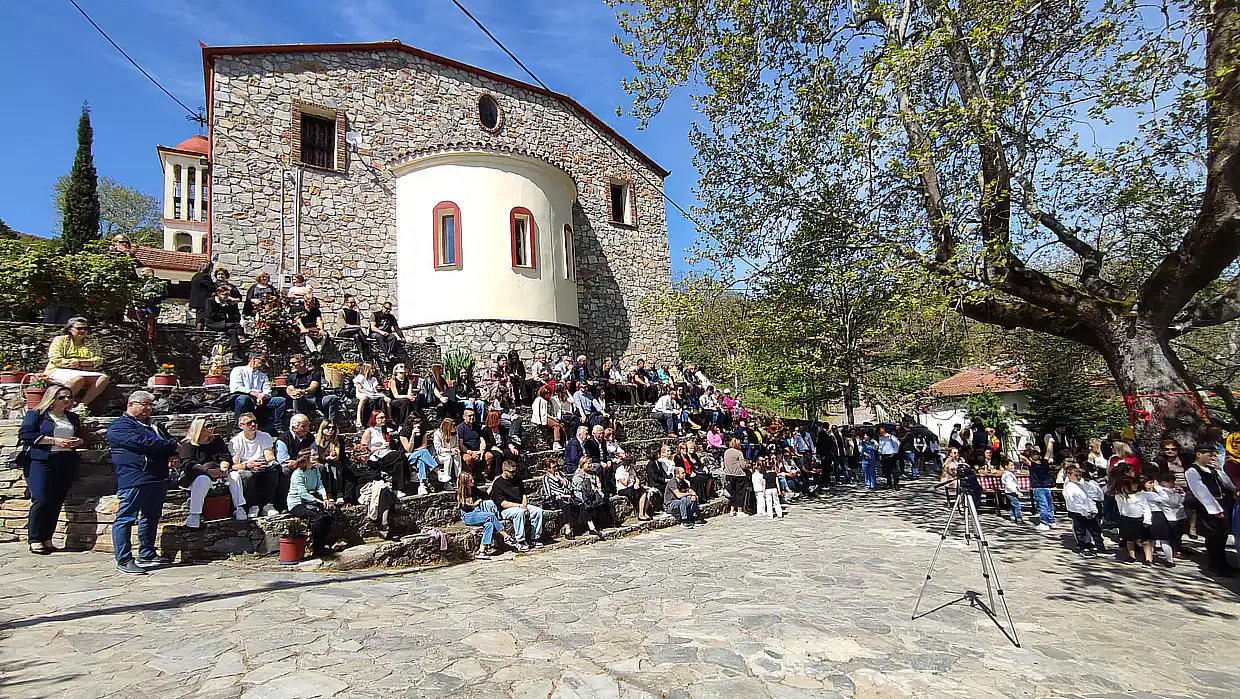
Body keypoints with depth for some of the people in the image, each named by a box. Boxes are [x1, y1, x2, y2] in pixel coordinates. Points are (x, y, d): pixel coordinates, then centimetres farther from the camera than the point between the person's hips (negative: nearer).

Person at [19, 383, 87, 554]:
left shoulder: (73, 417, 20)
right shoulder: (36, 415, 4)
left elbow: (82, 438, 27)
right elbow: (26, 435, -6)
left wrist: (78, 442, 3)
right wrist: (54, 441, -14)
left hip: (67, 462, 5)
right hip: (42, 462, -5)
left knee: (56, 502, 3)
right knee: (41, 500, -10)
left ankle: (47, 539, 9)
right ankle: (35, 540, -1)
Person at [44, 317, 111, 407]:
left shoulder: (88, 345, 21)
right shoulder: (60, 340, 9)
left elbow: (99, 360, 9)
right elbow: (55, 360, -5)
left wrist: (80, 362, -12)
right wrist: (88, 364, -13)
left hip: (83, 373, 4)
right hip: (60, 371, -4)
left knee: (104, 378, -27)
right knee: (78, 379, -39)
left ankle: (83, 404, -36)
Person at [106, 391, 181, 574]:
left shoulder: (151, 425, 22)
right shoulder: (121, 426, -5)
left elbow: (168, 440, 24)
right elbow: (141, 442, -19)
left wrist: (173, 451, 0)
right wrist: (172, 445, -10)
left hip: (158, 479, 9)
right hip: (134, 480, -9)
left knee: (151, 517, 15)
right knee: (126, 518, -4)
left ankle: (147, 555, 26)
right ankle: (124, 560, -1)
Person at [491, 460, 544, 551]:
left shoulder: (517, 479, 12)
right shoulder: (497, 484, -10)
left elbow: (523, 494, 18)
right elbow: (503, 503, -17)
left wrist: (524, 505, -3)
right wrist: (519, 506, -23)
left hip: (520, 506, 7)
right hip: (505, 510, -7)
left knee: (538, 510, -14)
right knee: (519, 512, -37)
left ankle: (534, 539, -9)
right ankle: (520, 542, -30)